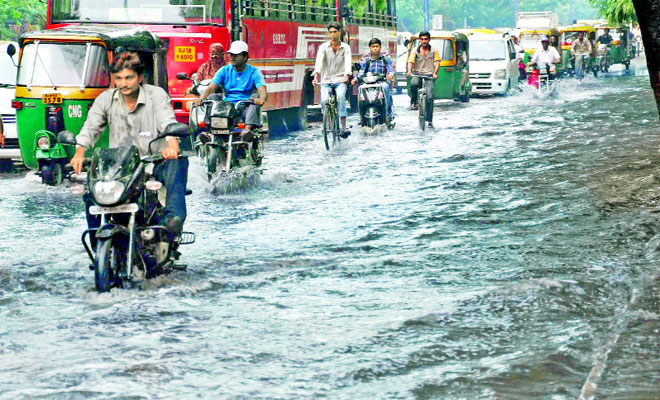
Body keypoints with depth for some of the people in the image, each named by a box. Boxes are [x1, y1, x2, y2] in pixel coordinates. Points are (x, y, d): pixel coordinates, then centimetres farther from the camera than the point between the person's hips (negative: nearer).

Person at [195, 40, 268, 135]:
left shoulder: (254, 72, 4)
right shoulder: (224, 70, 12)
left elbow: (263, 91, -11)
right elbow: (211, 88, 3)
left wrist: (261, 100, -37)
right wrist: (201, 98, -20)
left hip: (245, 108, -2)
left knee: (255, 103, -32)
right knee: (212, 98, -23)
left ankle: (248, 129, -55)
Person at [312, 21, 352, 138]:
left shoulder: (346, 48, 3)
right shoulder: (323, 47, 3)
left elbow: (348, 63, -12)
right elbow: (319, 62, -13)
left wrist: (346, 76, -32)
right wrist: (316, 76, -31)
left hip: (340, 80, -1)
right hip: (326, 80, 1)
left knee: (340, 96, -29)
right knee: (324, 100, -23)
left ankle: (344, 127, -29)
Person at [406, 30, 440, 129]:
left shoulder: (434, 50, 7)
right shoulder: (415, 51, 7)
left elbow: (437, 62, 1)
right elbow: (411, 62, -3)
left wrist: (435, 73, -16)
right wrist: (409, 71, -24)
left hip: (429, 75, 0)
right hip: (417, 74, 0)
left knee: (429, 97, -12)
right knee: (413, 84, -37)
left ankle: (429, 120, -6)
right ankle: (413, 103, -15)